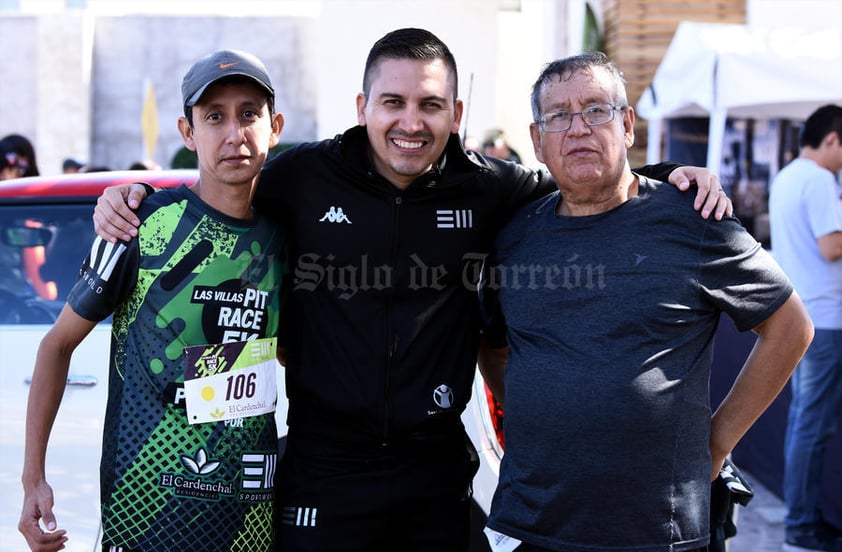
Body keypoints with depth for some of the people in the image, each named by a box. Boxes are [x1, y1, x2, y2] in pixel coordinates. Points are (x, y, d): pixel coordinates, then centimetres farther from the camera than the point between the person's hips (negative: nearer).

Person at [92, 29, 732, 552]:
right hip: (325, 471, -2)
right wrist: (127, 202, -6)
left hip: (438, 473, 2)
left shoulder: (486, 188, 0)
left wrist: (673, 177, 1)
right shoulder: (305, 177, -5)